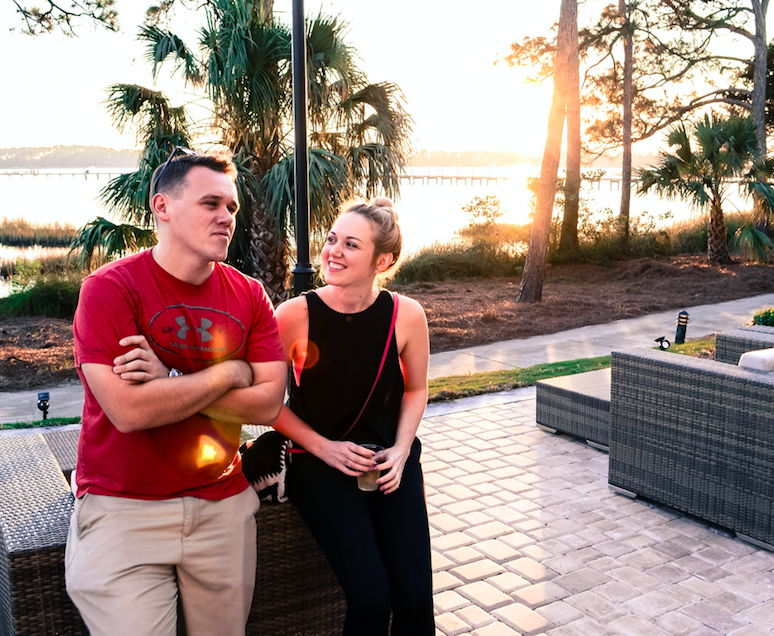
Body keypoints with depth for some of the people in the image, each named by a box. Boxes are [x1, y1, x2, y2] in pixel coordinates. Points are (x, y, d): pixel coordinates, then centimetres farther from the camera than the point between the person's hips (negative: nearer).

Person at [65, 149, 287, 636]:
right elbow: (129, 410, -23)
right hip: (124, 509, -4)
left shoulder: (249, 295, 1)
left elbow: (268, 404, -7)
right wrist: (230, 372, -13)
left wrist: (171, 382, -17)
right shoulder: (110, 289, -12)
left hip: (223, 504, 4)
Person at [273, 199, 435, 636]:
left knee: (416, 599, -4)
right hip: (320, 464, -2)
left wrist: (400, 450, -4)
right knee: (371, 596, -14)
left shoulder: (406, 315, -9)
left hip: (390, 461, 3)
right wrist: (325, 448, -10)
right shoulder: (295, 315, -15)